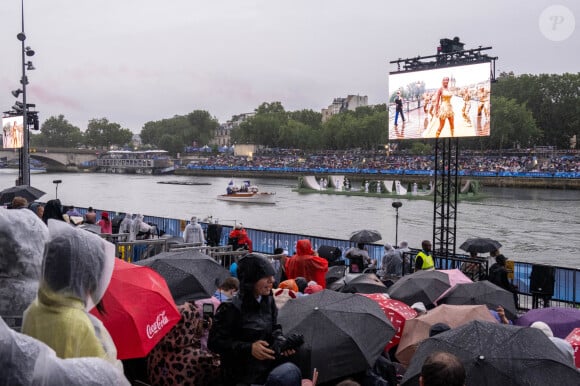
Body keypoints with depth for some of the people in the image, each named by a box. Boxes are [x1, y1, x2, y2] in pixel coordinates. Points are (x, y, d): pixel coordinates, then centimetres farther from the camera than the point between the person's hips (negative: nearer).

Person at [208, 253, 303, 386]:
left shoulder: (268, 301, 5)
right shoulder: (230, 308, -13)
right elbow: (214, 342, -9)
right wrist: (249, 348, -18)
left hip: (268, 364, 6)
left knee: (291, 372, -17)